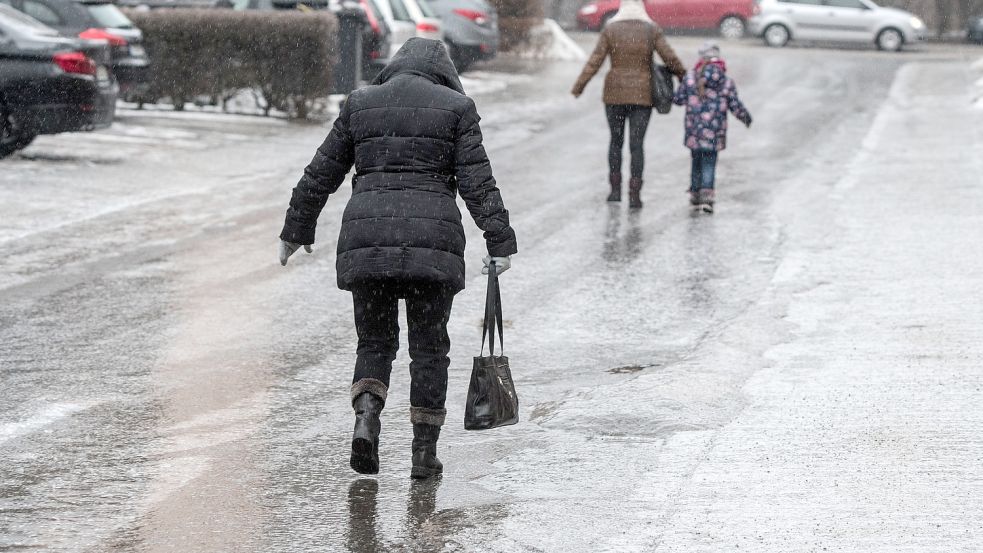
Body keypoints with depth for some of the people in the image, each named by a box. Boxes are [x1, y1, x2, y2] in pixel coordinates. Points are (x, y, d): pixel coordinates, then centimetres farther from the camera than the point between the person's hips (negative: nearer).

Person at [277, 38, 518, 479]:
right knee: (429, 347, 9)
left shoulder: (361, 103, 12)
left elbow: (321, 175, 14)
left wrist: (296, 231, 22)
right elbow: (478, 181, -2)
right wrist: (500, 243, -3)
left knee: (375, 343, 13)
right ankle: (424, 451, 7)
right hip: (432, 240, -2)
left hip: (367, 239, 2)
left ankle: (366, 420, -12)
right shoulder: (456, 107, 6)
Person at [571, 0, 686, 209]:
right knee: (637, 144, 0)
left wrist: (578, 87, -5)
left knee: (616, 141, 16)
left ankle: (615, 190, 15)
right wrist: (685, 78, 11)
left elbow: (594, 61, -9)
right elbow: (670, 58, -6)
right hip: (642, 95, 0)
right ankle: (634, 195, -7)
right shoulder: (652, 30, -3)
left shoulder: (610, 30, -3)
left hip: (615, 93, 1)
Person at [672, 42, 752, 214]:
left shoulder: (690, 78, 0)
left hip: (694, 129, 1)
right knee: (709, 163, 1)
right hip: (715, 132, -1)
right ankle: (707, 194, -14)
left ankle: (695, 195, 21)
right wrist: (746, 117, 19)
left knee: (697, 161, 16)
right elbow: (735, 106, 0)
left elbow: (678, 98, 4)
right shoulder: (727, 82, -2)